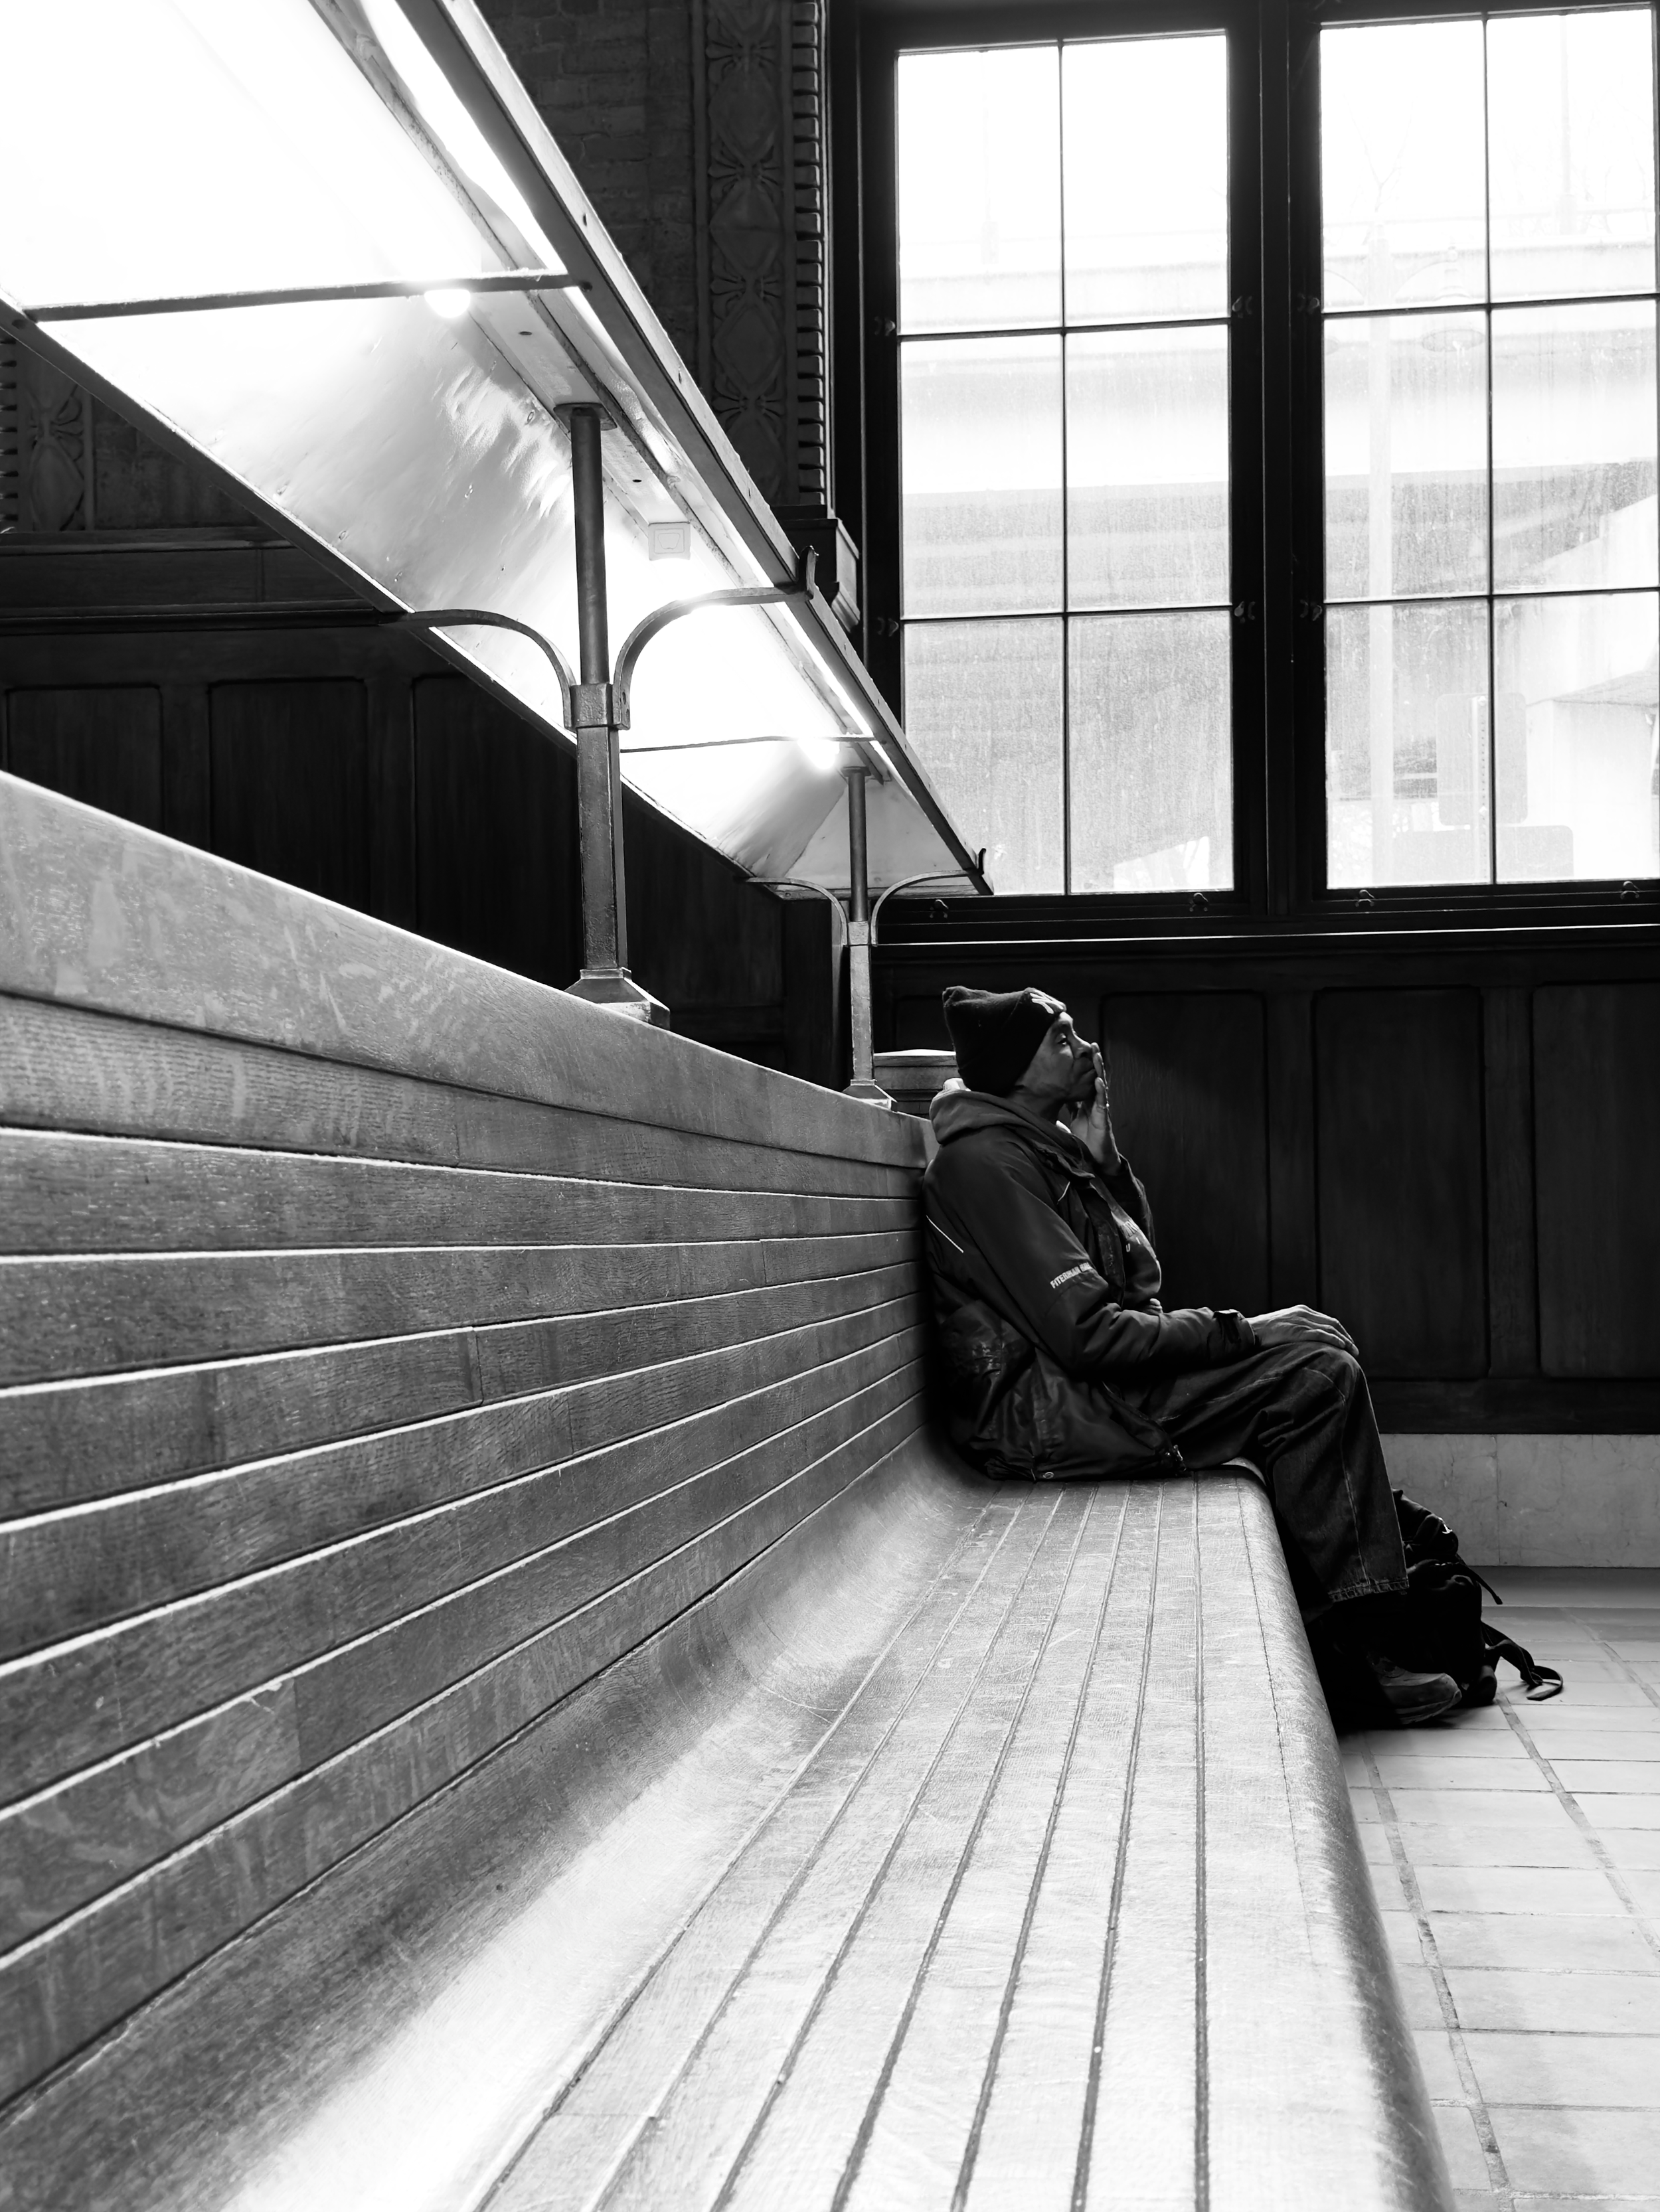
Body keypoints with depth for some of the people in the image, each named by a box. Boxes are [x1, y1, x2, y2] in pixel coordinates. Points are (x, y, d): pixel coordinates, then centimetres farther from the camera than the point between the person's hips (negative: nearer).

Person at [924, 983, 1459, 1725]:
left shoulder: (1041, 1143, 15)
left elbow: (1135, 1255, 17)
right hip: (1042, 1417, -10)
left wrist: (1101, 1153, 4)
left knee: (1313, 1335, 9)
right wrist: (1223, 1333, -13)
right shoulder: (987, 1158, -17)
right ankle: (1352, 1646, -10)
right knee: (1315, 1376, -15)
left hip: (1073, 1380, 10)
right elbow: (1085, 1334, -22)